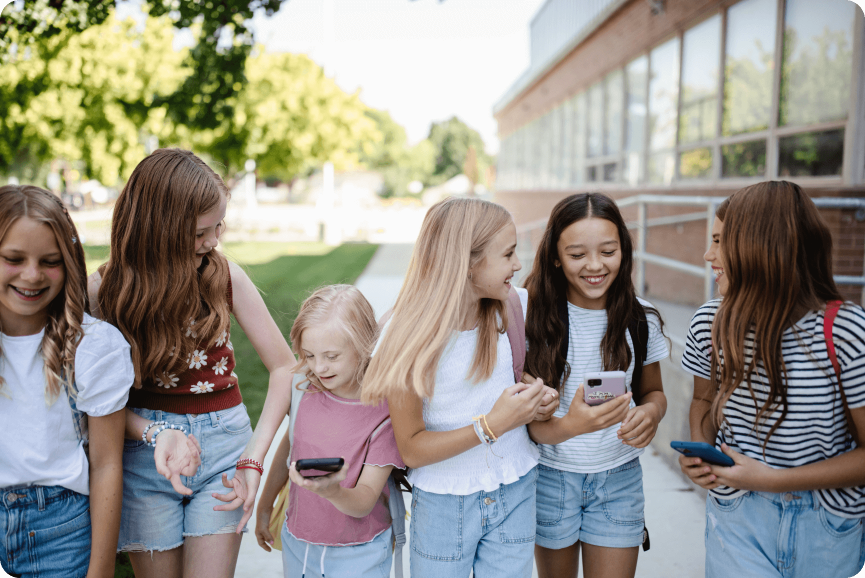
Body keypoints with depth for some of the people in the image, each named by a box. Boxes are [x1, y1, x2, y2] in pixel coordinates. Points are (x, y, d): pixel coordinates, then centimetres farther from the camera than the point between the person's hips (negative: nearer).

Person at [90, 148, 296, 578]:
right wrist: (158, 435, -23)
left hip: (223, 444, 0)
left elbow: (284, 366, -4)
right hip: (143, 448, 0)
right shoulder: (103, 291, -9)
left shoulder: (225, 276, -7)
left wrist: (253, 459, -11)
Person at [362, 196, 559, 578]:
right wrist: (491, 426, -27)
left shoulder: (515, 306, -7)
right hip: (443, 503, -3)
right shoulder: (407, 338, -19)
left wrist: (539, 401, -10)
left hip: (515, 493, 3)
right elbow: (411, 449, -16)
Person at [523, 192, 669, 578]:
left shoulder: (641, 320, -4)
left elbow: (652, 391, 10)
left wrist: (651, 412, -14)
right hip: (552, 474, -1)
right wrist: (569, 425, -36)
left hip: (619, 477, 2)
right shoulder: (534, 319, -14)